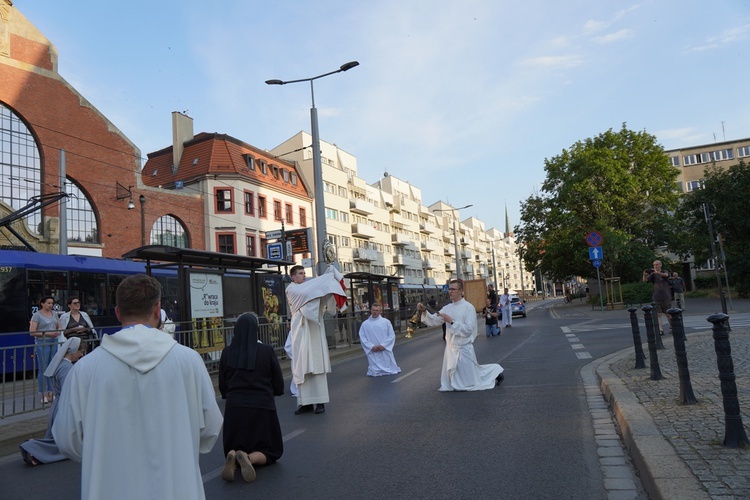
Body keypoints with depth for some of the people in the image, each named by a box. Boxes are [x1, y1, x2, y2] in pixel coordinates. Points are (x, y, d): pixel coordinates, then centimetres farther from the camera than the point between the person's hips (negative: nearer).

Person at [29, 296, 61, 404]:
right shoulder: (37, 315, -4)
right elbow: (32, 332, -9)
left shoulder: (54, 314, 13)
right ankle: (43, 395, 4)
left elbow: (59, 326, 20)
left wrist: (58, 332, -2)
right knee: (43, 369, -2)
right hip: (42, 343, -5)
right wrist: (47, 334, -17)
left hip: (54, 342, 5)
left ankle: (51, 393, 13)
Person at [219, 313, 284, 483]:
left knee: (234, 449, 24)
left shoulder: (227, 352, -2)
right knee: (270, 451, 16)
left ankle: (233, 456, -12)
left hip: (234, 407, 2)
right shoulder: (267, 351, -7)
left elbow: (222, 387, 7)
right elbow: (279, 387, -1)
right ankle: (250, 458, -17)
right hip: (262, 407, -2)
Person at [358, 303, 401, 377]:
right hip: (373, 352, 0)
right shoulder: (365, 324, 1)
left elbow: (392, 335, 0)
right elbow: (362, 337, 0)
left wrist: (383, 345, -10)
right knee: (375, 372, -3)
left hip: (385, 350, 0)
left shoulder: (386, 322, 0)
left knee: (391, 370, 4)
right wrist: (372, 347, -10)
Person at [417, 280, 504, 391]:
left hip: (464, 348, -6)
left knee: (473, 380, 8)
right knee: (450, 383, 14)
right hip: (450, 348, 6)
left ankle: (495, 372, 31)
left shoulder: (468, 308, -13)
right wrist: (424, 311, -17)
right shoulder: (448, 308, 5)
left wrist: (451, 321, -23)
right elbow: (434, 321, -1)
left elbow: (468, 330, -19)